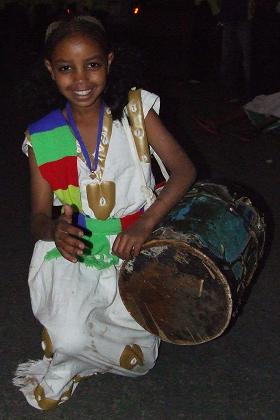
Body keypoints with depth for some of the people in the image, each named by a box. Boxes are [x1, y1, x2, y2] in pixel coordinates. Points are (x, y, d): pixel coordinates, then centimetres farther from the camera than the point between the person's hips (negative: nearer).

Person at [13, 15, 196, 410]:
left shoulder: (135, 110, -6)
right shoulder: (42, 137, -3)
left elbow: (184, 170, -10)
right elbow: (39, 217, -2)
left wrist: (145, 223, -26)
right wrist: (55, 230, -28)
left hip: (129, 253, 1)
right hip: (72, 255, -1)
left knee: (138, 361, -4)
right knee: (70, 340, -25)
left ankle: (65, 366, 23)